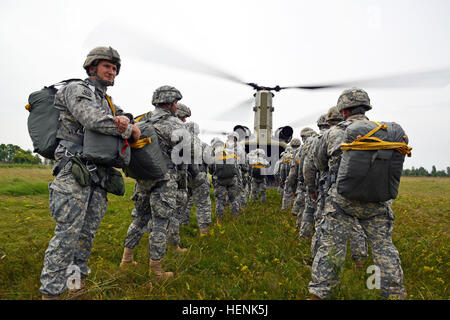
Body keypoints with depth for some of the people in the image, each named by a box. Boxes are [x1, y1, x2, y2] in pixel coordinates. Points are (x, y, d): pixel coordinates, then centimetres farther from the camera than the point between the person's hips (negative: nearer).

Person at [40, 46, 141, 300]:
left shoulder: (108, 102, 23)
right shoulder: (76, 90, -3)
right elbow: (94, 120, -19)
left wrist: (123, 119, -8)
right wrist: (128, 130, -7)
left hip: (97, 174, 8)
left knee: (89, 230, 12)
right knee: (68, 231, -9)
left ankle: (77, 279, 25)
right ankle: (51, 291, -1)